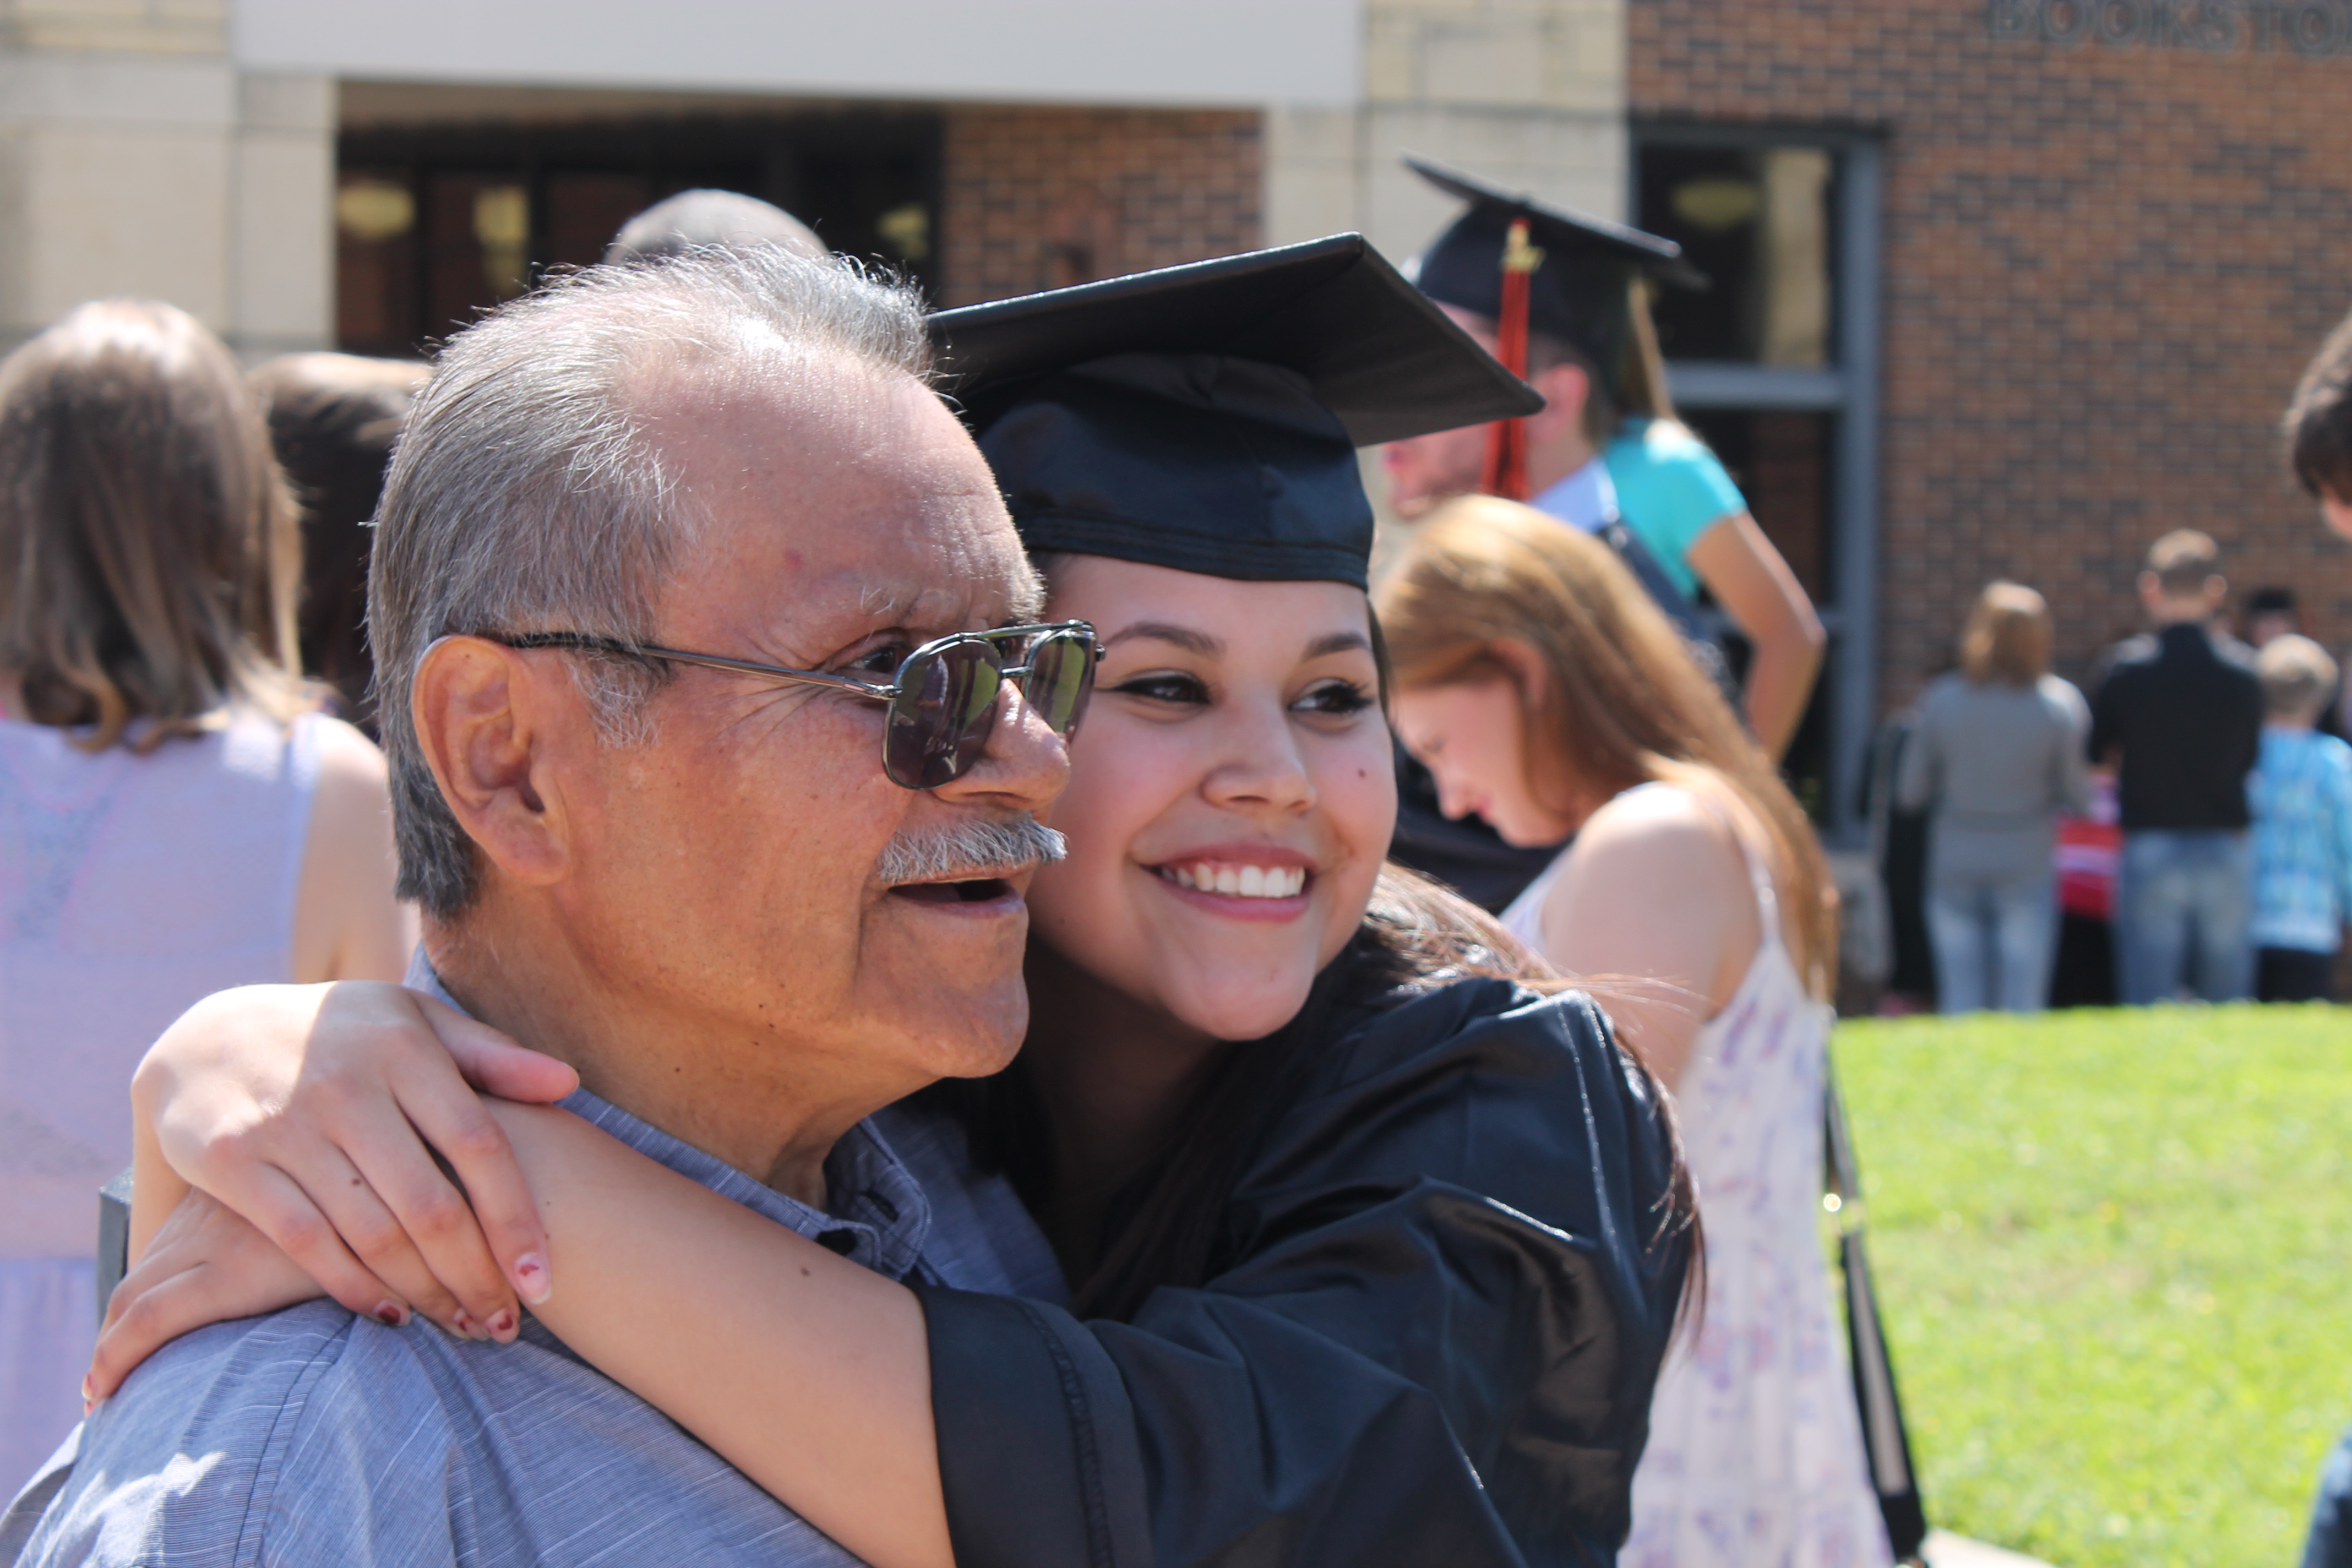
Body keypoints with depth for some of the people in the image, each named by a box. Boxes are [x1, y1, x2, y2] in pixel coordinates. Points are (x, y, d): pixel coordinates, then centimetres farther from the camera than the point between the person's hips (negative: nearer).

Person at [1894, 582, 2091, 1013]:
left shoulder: (1941, 701, -3)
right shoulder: (2059, 705, -8)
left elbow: (1911, 793, 3)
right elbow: (2079, 799, -3)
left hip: (1954, 869, 2)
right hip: (2025, 869, -2)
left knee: (1960, 1005, 7)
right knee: (2021, 1008, 3)